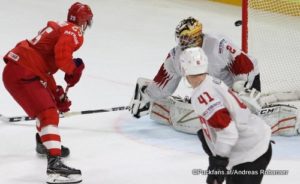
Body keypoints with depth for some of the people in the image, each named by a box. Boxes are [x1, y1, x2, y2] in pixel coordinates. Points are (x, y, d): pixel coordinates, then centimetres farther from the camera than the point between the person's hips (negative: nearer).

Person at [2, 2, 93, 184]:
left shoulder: (58, 27, 23)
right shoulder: (74, 32, -6)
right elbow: (62, 55, -25)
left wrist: (58, 94, 22)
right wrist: (75, 68, -4)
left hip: (16, 68, 10)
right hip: (22, 74, -10)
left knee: (49, 101, 32)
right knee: (49, 113, -19)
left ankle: (45, 142, 52)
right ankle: (55, 163, -34)